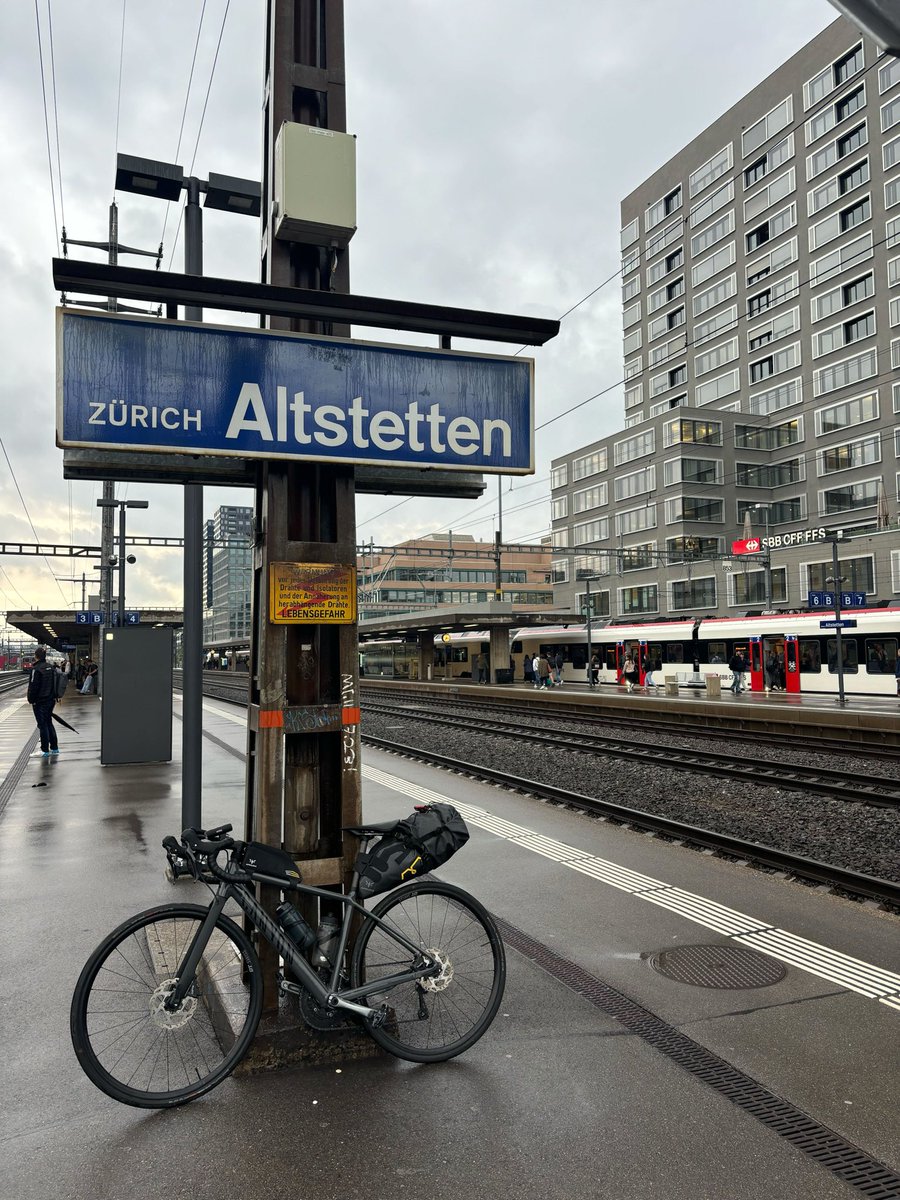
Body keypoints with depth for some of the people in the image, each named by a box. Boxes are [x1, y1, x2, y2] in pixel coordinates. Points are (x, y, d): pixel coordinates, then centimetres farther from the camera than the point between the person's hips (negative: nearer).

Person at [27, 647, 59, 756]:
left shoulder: (36, 669, -17)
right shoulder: (51, 667, 6)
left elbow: (33, 686, -17)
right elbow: (55, 684, 14)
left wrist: (31, 699, -7)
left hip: (40, 702, -7)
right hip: (51, 700, 7)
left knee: (42, 725, -1)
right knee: (49, 723, 17)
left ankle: (45, 750, 4)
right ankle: (54, 748, 20)